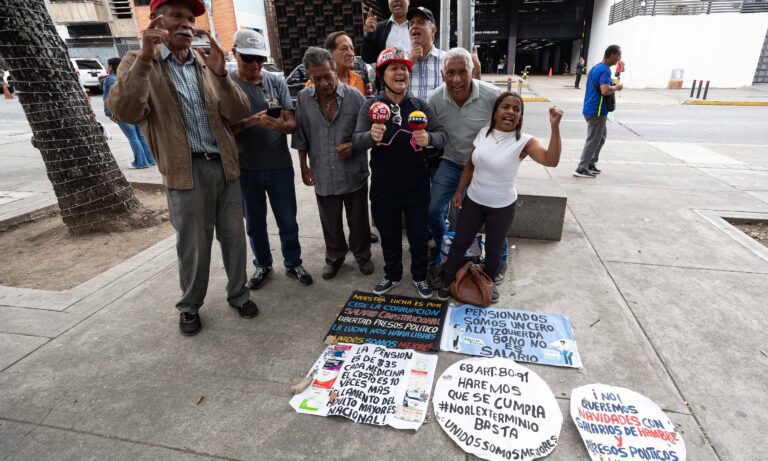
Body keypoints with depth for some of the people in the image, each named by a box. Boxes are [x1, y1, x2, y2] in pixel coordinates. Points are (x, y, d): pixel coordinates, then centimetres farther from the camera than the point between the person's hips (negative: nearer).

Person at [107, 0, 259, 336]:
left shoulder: (208, 63, 10)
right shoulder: (138, 62, 2)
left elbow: (238, 114, 0)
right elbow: (125, 112, -16)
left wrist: (220, 74, -14)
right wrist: (145, 59, -22)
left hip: (224, 166, 3)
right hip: (185, 171, -3)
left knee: (234, 236, 10)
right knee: (193, 245, 5)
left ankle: (238, 293, 29)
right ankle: (190, 306, 26)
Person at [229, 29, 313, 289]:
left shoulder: (277, 82, 1)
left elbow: (292, 123, -3)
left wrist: (279, 125, -26)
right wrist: (249, 121, -25)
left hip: (280, 166, 1)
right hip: (245, 169, 0)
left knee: (288, 221, 10)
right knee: (255, 223, 14)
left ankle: (293, 264, 28)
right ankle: (262, 265, 33)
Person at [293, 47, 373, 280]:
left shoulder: (354, 96, -9)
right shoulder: (303, 98, -3)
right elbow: (301, 136, 5)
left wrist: (354, 145, -19)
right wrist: (303, 166, 6)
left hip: (353, 173, -1)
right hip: (323, 174, 2)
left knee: (358, 220, 13)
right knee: (330, 223, 16)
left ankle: (362, 255, 36)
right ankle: (334, 257, 38)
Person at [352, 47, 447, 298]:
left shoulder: (420, 105, -2)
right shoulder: (371, 106, -4)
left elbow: (442, 135, -6)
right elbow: (356, 140, -13)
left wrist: (429, 138, -30)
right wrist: (371, 136, -36)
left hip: (416, 185, 0)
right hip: (383, 186, 0)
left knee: (418, 234, 13)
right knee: (388, 234, 17)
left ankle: (420, 277, 37)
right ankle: (392, 275, 40)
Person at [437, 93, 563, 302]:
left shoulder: (524, 142, -15)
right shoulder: (483, 132, -4)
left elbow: (551, 160, -32)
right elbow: (470, 165, 5)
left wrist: (555, 127, -40)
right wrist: (459, 191, 4)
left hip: (502, 207, -2)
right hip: (473, 201, 3)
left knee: (494, 250, 15)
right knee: (459, 243, 13)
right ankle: (448, 281, 34)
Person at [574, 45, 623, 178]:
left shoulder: (596, 67, 14)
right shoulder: (605, 70, -16)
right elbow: (605, 90, -29)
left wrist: (612, 86, 18)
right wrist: (617, 87, -11)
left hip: (591, 109, 10)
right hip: (597, 111, -10)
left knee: (602, 136, 21)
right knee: (593, 140, -4)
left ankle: (591, 163, 25)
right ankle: (581, 169, -1)